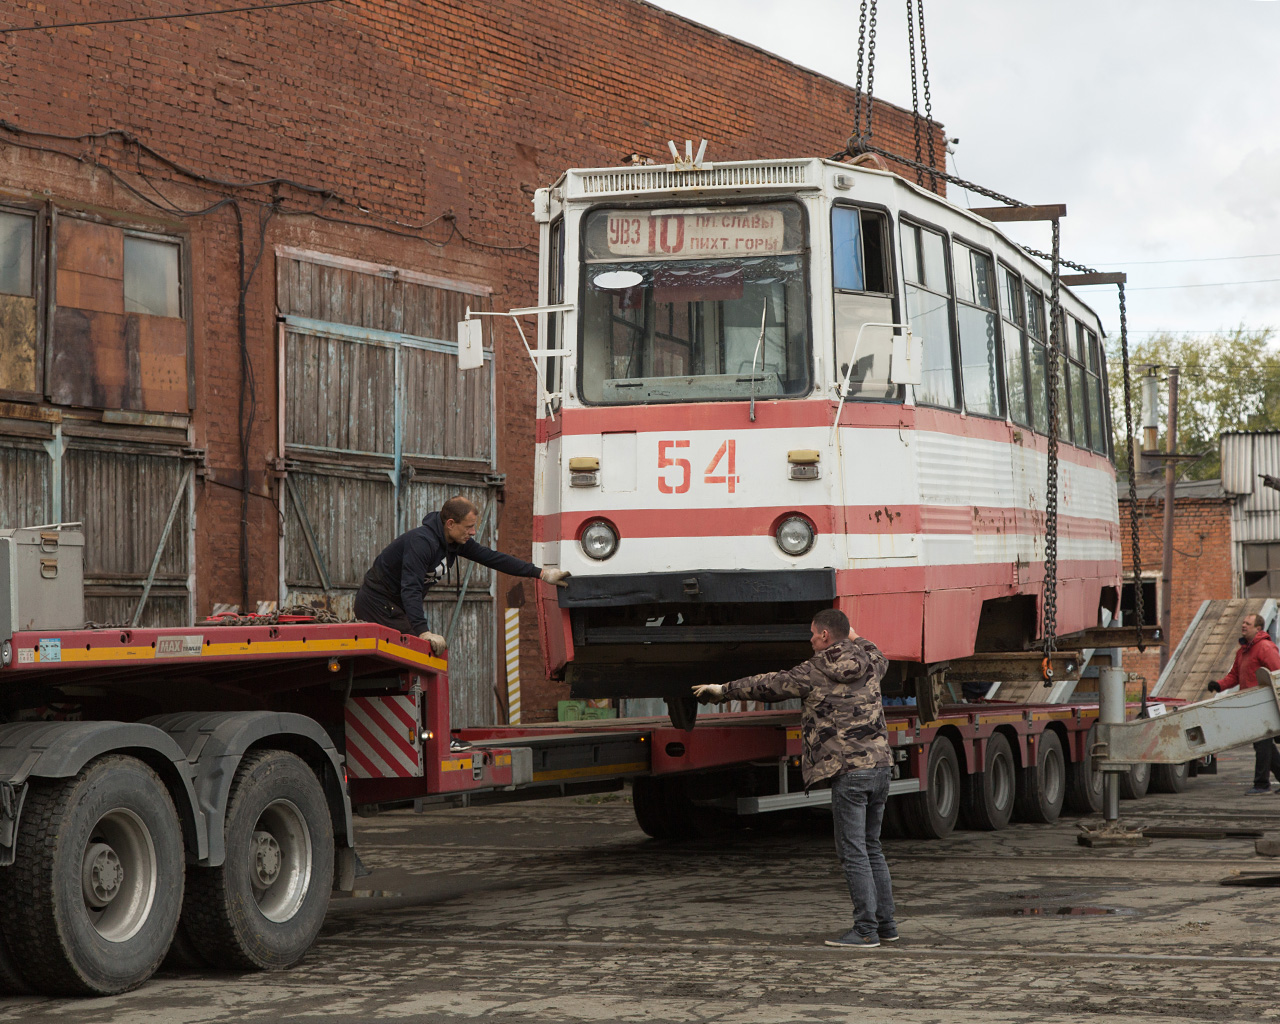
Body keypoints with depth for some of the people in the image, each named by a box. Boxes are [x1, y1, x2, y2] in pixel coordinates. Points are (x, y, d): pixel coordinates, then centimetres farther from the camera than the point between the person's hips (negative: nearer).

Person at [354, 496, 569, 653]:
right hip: (377, 599, -9)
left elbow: (492, 558, 6)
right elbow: (410, 588, -37)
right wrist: (423, 631, -47)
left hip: (396, 604, 9)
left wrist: (541, 574, 2)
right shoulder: (422, 541, -28)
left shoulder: (459, 541, 0)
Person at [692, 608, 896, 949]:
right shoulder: (869, 663, 10)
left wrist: (723, 690, 18)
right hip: (879, 764, 7)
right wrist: (858, 640, 54)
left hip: (848, 769, -7)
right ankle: (885, 922, 16)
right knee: (871, 847, 16)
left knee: (853, 851, -4)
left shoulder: (813, 673, -5)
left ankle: (866, 930, -5)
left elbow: (766, 686, 5)